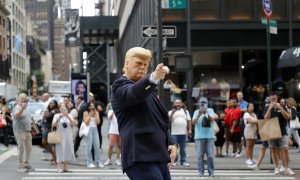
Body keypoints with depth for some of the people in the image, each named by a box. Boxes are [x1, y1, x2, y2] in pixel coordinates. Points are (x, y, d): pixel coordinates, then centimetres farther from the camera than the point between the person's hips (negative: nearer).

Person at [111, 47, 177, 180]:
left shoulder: (147, 90, 26)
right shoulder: (121, 86, -3)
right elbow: (134, 93, -27)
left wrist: (171, 142, 11)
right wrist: (153, 77, -46)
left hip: (158, 157, 9)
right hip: (141, 158, -9)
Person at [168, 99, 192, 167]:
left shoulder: (185, 111, 16)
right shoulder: (171, 112, 10)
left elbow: (189, 121, 11)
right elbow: (169, 120, -3)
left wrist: (190, 129, 1)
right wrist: (172, 112, -11)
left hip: (183, 133, 2)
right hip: (174, 133, -2)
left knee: (183, 148, 3)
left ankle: (183, 161, 8)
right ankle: (173, 161, 3)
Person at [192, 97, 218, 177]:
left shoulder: (210, 110, 7)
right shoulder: (196, 112, 7)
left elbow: (212, 119, -9)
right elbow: (193, 122, -6)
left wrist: (206, 113, -26)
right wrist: (199, 114, -20)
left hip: (209, 136, 0)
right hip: (199, 137, 0)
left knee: (210, 155, 0)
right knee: (200, 155, 0)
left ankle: (211, 172, 7)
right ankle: (201, 172, 4)